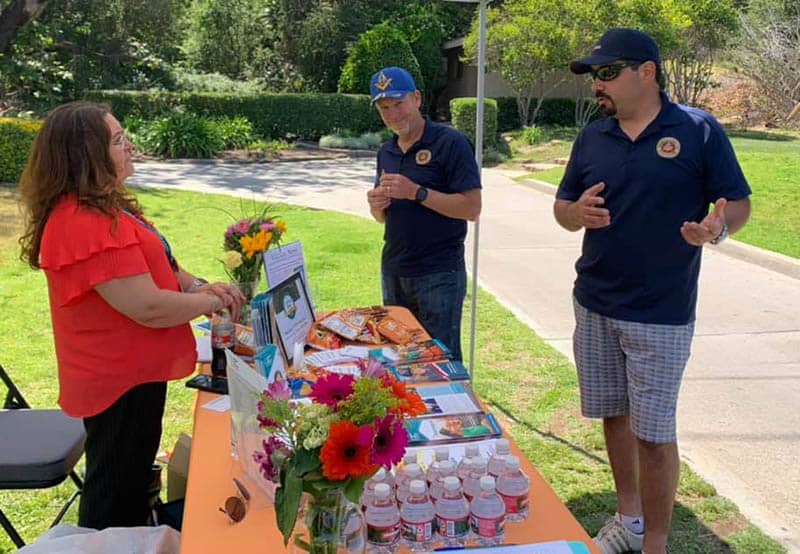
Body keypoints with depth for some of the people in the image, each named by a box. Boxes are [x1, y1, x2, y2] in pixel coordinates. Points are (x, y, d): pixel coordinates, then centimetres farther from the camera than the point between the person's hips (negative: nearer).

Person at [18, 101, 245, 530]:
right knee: (114, 508, 10)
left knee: (131, 482, 27)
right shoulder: (86, 225, -28)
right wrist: (212, 302, -13)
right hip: (121, 381, -10)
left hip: (130, 370, 10)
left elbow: (144, 267, 16)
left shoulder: (98, 207, 6)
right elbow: (149, 308, -29)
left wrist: (194, 286, -3)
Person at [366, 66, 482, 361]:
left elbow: (472, 208, -16)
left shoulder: (450, 143, -9)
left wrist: (417, 192, -22)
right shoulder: (386, 152, 11)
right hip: (393, 272, 7)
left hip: (438, 275, -6)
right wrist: (376, 206, -4)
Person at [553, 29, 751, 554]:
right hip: (594, 306, 5)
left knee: (653, 432, 1)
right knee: (614, 414, 16)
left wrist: (718, 227, -26)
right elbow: (562, 207, 12)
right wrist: (577, 212, -12)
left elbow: (739, 203, -3)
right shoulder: (592, 137, 6)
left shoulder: (699, 130, -6)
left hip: (660, 315, -5)